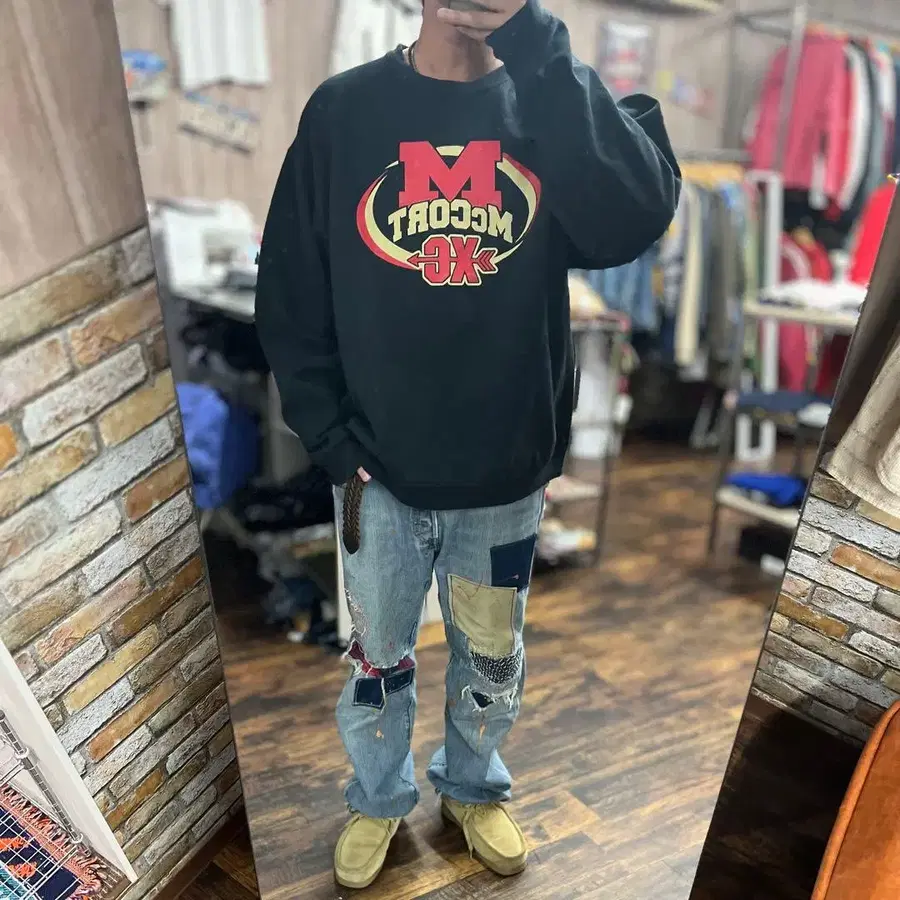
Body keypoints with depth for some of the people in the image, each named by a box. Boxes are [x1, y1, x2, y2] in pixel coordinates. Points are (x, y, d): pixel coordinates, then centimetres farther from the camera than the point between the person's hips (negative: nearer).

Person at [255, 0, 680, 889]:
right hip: (378, 471, 0)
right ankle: (378, 799, 48)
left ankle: (472, 788, 51)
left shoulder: (556, 98, -3)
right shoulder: (343, 109, -4)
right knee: (378, 656, 19)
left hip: (507, 474, 1)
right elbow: (289, 292, -1)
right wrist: (331, 442, -7)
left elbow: (637, 219, -23)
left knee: (491, 657, 21)